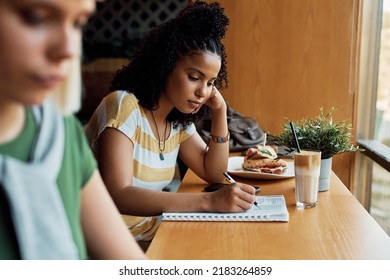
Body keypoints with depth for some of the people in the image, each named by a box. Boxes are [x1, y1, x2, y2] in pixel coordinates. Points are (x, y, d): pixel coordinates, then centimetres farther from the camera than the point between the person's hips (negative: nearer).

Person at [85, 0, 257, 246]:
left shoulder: (179, 119, 5)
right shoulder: (124, 106, -18)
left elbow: (214, 174, 10)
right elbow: (118, 196, -29)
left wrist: (220, 112, -3)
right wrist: (209, 201, -35)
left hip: (151, 238, 7)